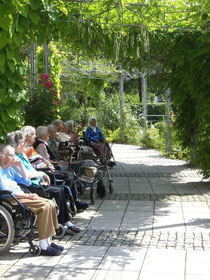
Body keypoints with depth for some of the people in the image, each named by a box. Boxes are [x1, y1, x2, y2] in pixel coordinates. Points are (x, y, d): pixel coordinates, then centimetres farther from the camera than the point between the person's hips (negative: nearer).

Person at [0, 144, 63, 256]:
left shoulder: (10, 169, 21)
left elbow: (27, 182, 25)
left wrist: (21, 166, 13)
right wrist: (27, 196, -20)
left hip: (20, 195, 10)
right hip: (10, 199, -9)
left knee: (50, 203, -5)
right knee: (44, 206, -24)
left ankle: (48, 242, -2)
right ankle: (44, 247, -22)